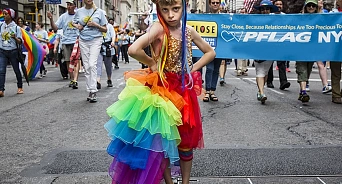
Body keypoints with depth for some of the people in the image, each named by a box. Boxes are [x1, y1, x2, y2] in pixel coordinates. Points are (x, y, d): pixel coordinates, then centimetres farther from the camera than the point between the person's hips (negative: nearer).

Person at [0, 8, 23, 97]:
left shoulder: (16, 27, -3)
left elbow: (20, 42, -2)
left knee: (17, 70, 10)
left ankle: (20, 88, 26)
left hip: (13, 51, -2)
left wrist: (15, 37, -21)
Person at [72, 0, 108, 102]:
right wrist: (77, 26, 2)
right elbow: (73, 23, 25)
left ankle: (93, 91, -17)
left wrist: (96, 25, -13)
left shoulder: (99, 12, 2)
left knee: (92, 64, -18)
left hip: (96, 40, -3)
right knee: (86, 66, 3)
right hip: (83, 40, 3)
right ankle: (90, 91, 10)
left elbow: (105, 29, 5)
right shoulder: (79, 12, 8)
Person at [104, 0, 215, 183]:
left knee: (186, 140, 13)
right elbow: (133, 50, -33)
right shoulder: (159, 27, -17)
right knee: (162, 139, 9)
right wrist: (151, 63, -17)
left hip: (184, 90, 5)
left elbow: (210, 52, 13)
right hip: (162, 90, -4)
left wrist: (193, 69, 1)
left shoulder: (189, 30, -1)